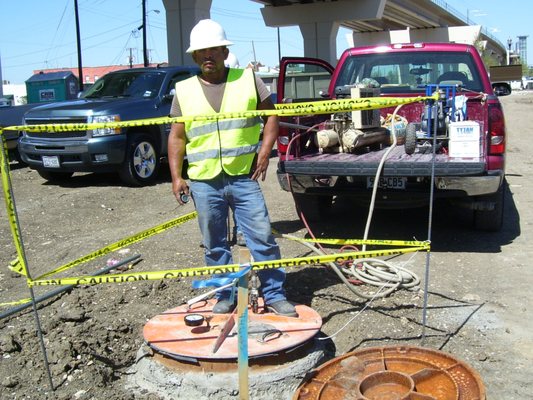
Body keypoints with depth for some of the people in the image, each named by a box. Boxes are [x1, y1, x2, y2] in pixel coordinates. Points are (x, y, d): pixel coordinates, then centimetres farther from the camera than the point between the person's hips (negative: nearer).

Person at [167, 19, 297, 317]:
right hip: (204, 181, 2)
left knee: (263, 237, -1)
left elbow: (271, 114, 9)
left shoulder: (248, 79, 6)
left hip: (243, 177, -1)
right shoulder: (184, 90, 8)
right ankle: (225, 297, 25)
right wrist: (176, 176, 1)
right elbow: (177, 137, 9)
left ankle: (275, 295, 13)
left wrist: (265, 150, -4)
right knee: (215, 246, 10)